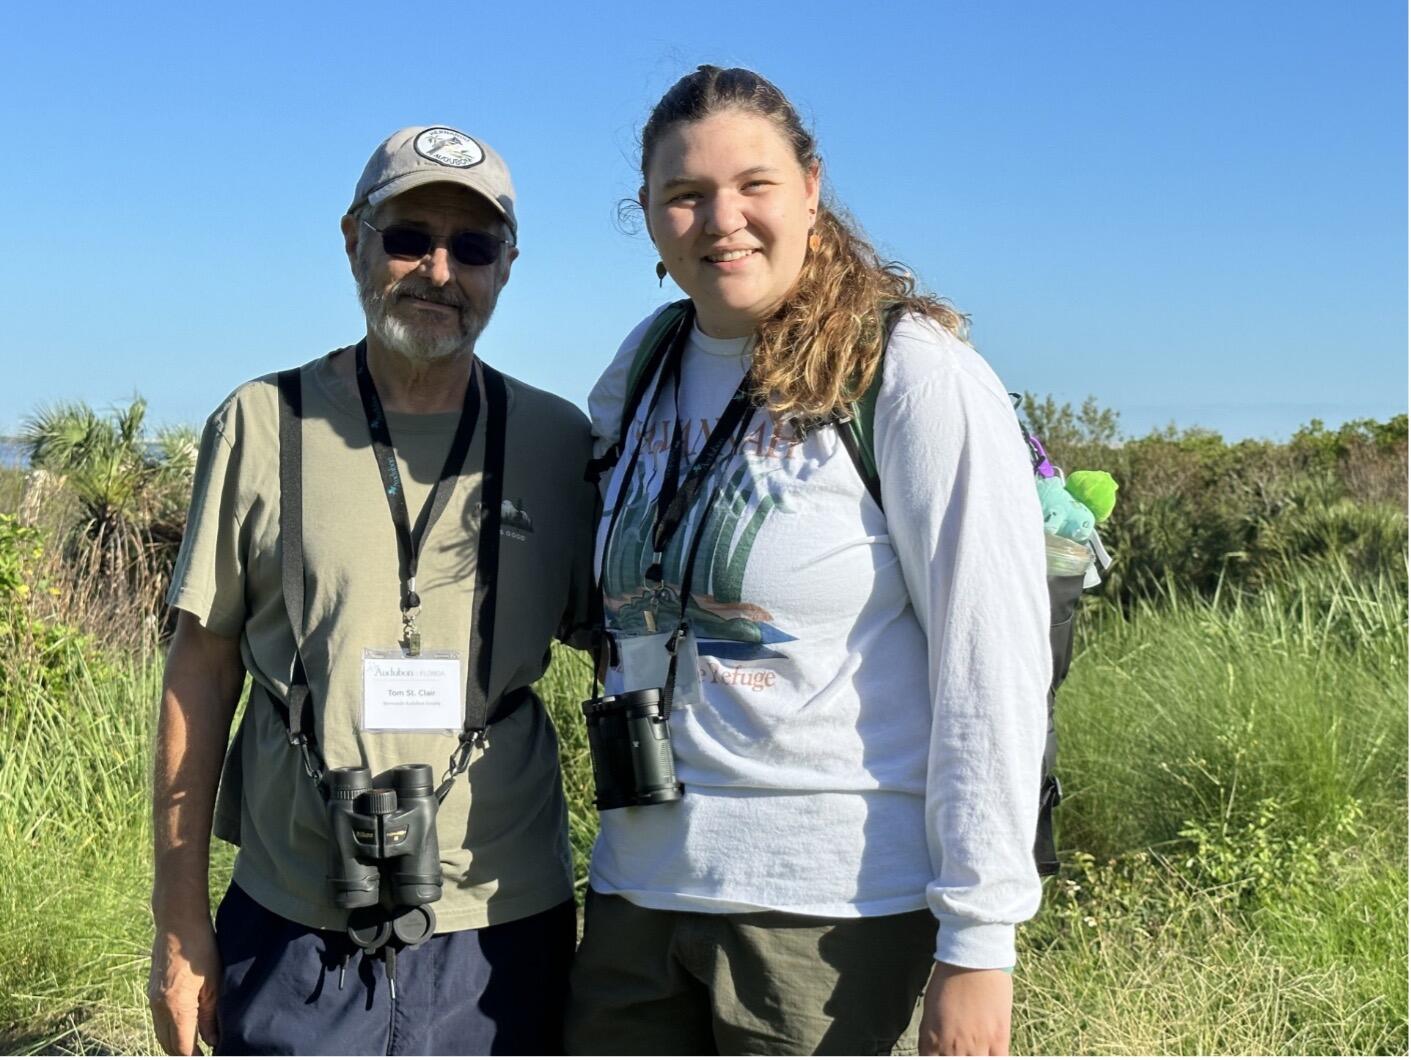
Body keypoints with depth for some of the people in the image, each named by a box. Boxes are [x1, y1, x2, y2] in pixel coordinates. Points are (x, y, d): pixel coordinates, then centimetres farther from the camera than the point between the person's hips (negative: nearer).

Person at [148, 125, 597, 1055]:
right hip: (292, 936, -1)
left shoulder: (559, 445, 1)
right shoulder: (263, 426, -2)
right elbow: (203, 669, 2)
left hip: (502, 935, 1)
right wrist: (180, 923, 1)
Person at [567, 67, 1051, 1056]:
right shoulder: (640, 371, 9)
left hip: (835, 904, -5)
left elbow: (992, 662, -13)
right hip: (639, 889, 6)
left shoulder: (915, 374, -9)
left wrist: (978, 941, -16)